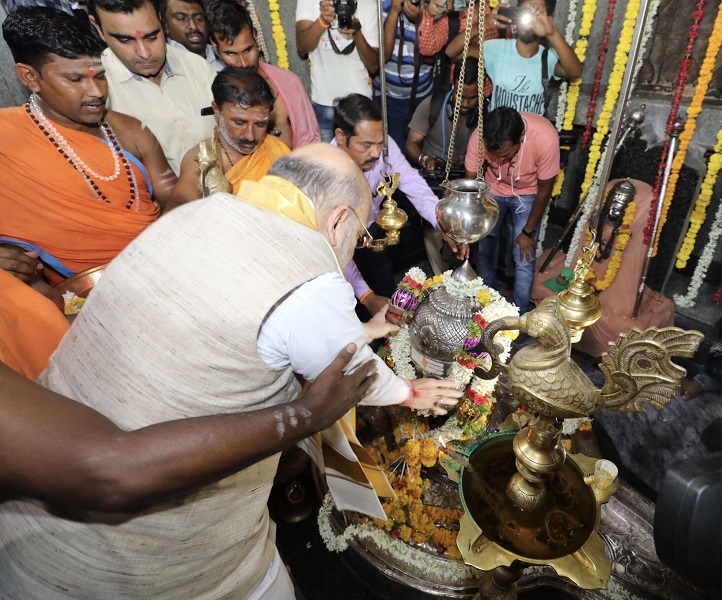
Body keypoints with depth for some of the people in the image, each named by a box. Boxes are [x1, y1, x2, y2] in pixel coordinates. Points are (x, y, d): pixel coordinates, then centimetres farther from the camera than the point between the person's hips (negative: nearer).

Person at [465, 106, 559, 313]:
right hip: (493, 190, 2)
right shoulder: (479, 137, -31)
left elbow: (544, 191, -20)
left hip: (528, 194, -2)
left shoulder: (546, 138, -36)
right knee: (484, 251, 4)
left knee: (524, 260, -6)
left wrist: (528, 232, -11)